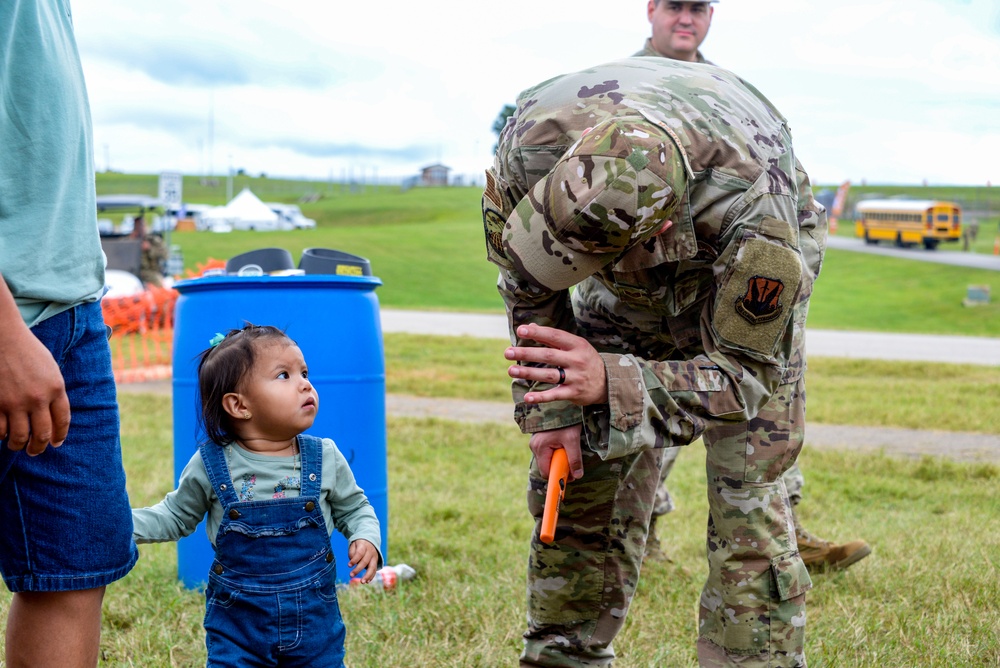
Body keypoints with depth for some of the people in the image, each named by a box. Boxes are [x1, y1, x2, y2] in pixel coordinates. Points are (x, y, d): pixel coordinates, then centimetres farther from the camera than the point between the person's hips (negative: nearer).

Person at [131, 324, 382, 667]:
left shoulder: (325, 459, -5)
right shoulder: (210, 465, -8)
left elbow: (354, 509, 9)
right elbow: (176, 517, 7)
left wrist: (366, 539, -11)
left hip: (315, 618, 1)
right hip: (238, 620, -1)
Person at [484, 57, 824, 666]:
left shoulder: (754, 208, -44)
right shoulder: (532, 141, -33)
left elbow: (744, 374, -34)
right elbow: (526, 281, -13)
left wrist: (610, 385, -49)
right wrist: (548, 408, -14)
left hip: (746, 285, -3)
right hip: (630, 279, 4)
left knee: (747, 504, -14)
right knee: (580, 485, 1)